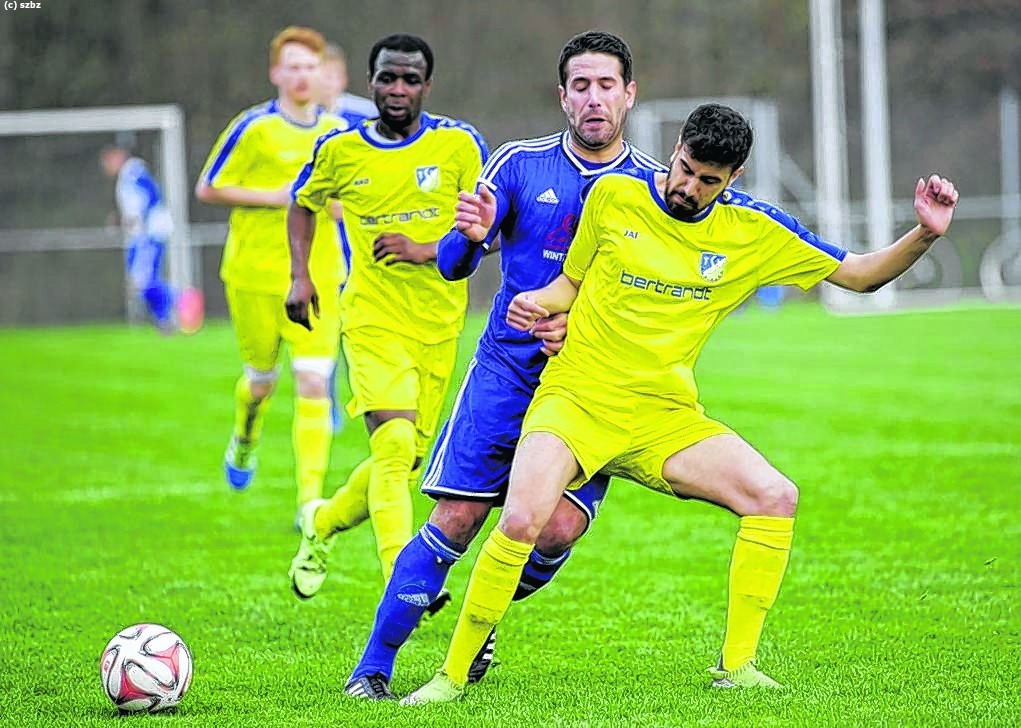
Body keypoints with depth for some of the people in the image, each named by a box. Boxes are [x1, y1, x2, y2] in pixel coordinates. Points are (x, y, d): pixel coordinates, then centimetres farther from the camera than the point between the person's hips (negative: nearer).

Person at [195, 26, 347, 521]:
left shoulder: (337, 132, 6)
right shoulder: (254, 128, -8)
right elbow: (208, 188, -6)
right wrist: (274, 197, -15)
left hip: (316, 276, 2)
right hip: (257, 273, -2)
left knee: (314, 382, -11)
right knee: (261, 378, 11)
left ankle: (311, 500, -11)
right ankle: (244, 442, 47)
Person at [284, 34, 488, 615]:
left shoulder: (459, 145, -3)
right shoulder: (340, 150, 2)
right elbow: (304, 204, 21)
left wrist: (428, 250, -18)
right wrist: (300, 274, 8)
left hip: (439, 325, 2)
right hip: (373, 320, -2)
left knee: (406, 461, 8)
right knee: (395, 444, -22)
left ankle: (322, 524, 37)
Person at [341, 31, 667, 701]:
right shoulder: (520, 165, 2)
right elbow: (453, 264, 0)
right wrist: (469, 236, -23)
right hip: (506, 370, 0)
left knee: (559, 528, -14)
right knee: (454, 521, -8)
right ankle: (374, 666, 1)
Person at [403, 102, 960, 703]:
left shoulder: (754, 232, 2)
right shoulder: (613, 196, -1)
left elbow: (860, 275, 6)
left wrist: (925, 235, -10)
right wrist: (538, 302, -8)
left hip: (666, 420, 3)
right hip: (576, 399, -2)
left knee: (775, 497, -17)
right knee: (522, 520, -27)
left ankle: (736, 666, -6)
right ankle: (453, 675, -10)